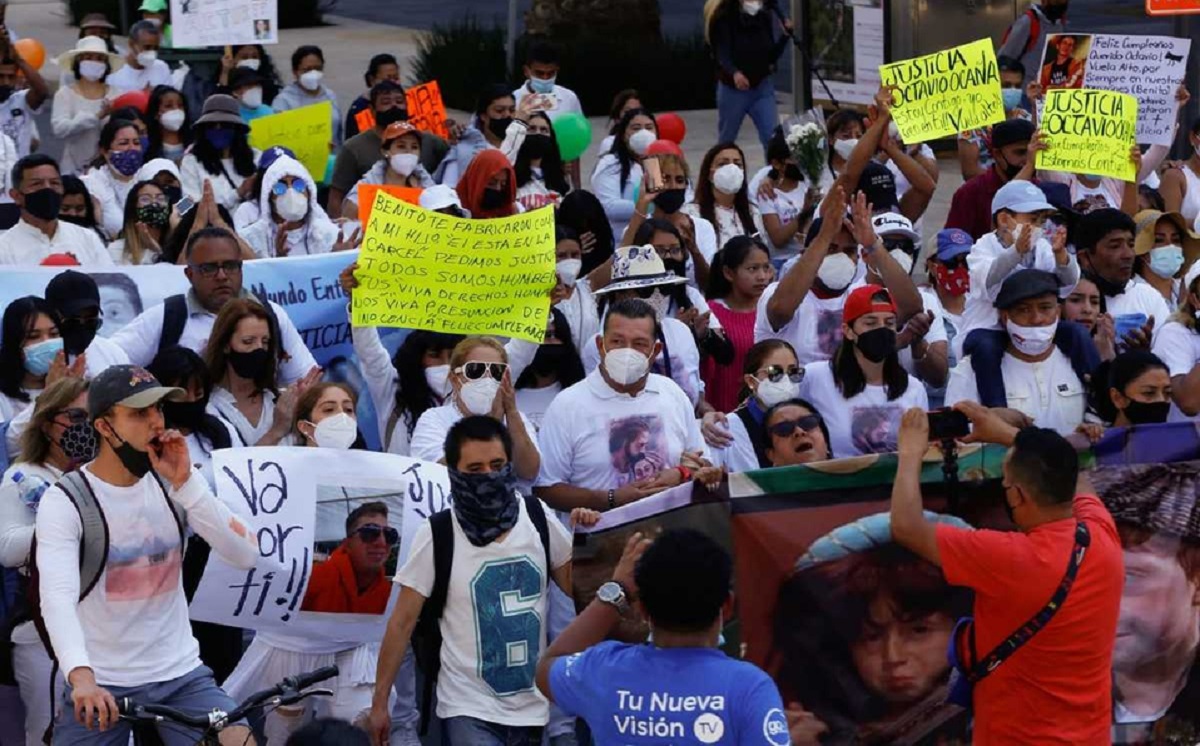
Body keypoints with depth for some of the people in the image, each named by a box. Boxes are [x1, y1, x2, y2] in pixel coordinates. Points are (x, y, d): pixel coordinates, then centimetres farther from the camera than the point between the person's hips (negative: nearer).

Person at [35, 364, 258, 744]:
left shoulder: (172, 485, 2)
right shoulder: (64, 501, -10)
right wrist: (81, 677, -42)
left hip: (182, 676, 3)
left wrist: (185, 483, -18)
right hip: (101, 687, -3)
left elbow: (246, 555, -8)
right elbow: (58, 597, -25)